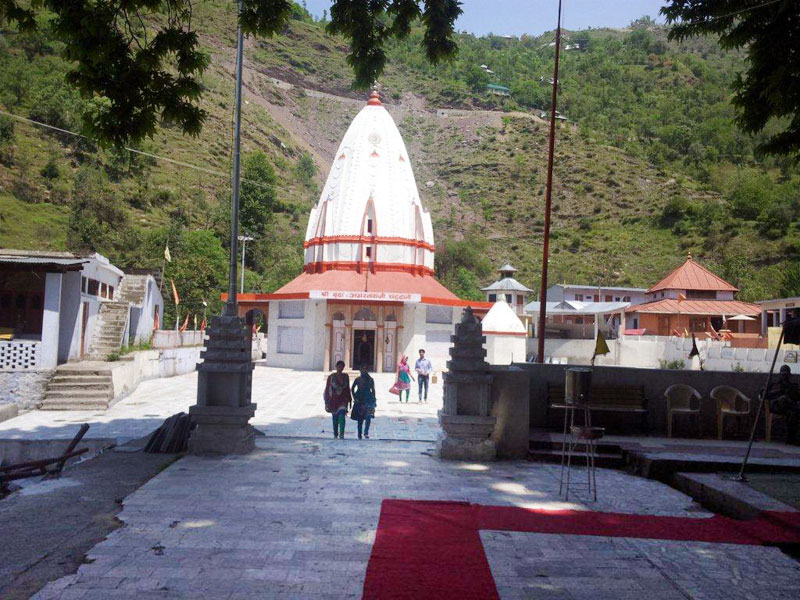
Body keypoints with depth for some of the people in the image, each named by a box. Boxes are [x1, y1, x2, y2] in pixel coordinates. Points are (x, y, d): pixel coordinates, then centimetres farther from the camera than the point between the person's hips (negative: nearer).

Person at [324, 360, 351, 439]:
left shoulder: (346, 376, 4)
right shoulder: (331, 377, -4)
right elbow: (327, 389, -1)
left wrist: (349, 400, 12)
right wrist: (327, 402, -3)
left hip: (343, 400, 0)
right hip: (333, 399, 0)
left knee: (342, 416, -18)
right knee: (335, 418, 8)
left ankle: (341, 434, -24)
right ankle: (335, 434, 24)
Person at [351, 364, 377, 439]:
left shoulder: (371, 380, 5)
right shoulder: (358, 379, 2)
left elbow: (373, 390, 12)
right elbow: (353, 388, 10)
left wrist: (374, 400, 10)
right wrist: (355, 398, -1)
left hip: (368, 399, 0)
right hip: (359, 399, 0)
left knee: (368, 416, -15)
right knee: (360, 418, 5)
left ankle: (366, 432, -10)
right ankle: (359, 434, 15)